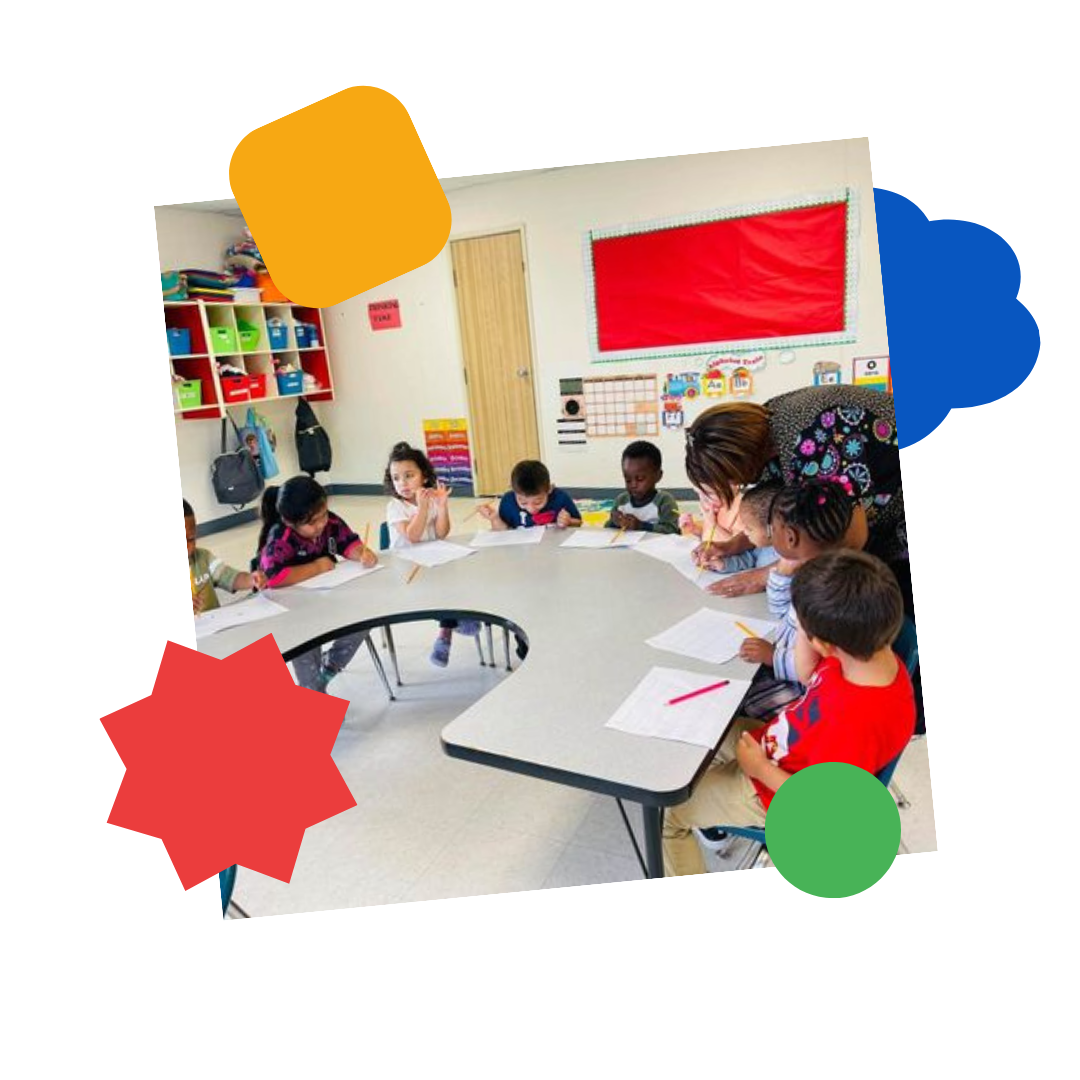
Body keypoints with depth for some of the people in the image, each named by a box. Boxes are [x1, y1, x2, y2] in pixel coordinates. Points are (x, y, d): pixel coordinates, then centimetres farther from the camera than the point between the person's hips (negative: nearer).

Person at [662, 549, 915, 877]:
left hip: (778, 790, -8)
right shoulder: (870, 654, -18)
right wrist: (809, 620, -15)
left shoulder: (857, 722, -42)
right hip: (777, 749, 8)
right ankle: (706, 811, 39)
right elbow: (810, 677, 2)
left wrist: (761, 769, -18)